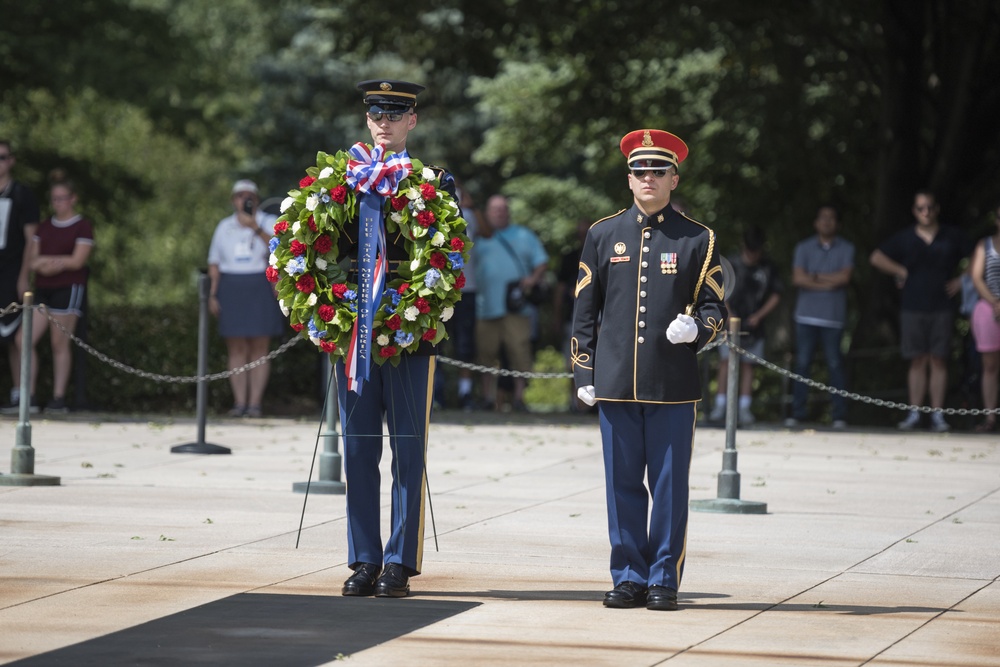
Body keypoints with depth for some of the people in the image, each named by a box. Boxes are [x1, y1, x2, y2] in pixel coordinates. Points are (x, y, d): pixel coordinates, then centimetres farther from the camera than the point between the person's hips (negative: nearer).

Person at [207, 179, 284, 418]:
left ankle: (255, 403, -3)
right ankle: (239, 402, -1)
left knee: (259, 349, -3)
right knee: (236, 349, -1)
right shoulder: (224, 227, 14)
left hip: (260, 290, -2)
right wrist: (213, 294, 4)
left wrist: (255, 227, -23)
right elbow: (215, 263, 14)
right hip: (231, 289, 2)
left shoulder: (268, 222, 5)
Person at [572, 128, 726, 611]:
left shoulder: (697, 240, 5)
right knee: (623, 485, 4)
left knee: (670, 486, 0)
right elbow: (584, 311, 12)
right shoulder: (603, 235, 10)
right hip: (616, 384, 2)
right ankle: (629, 578, 11)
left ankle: (664, 580, 7)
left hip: (674, 386, -2)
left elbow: (715, 308, 8)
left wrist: (696, 328, -15)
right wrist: (584, 373, 6)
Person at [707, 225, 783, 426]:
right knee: (726, 361, -11)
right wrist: (728, 314, -10)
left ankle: (744, 409, 4)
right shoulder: (731, 264, -1)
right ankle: (720, 405, -10)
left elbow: (775, 296, 9)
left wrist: (759, 316, -3)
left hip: (753, 326, 2)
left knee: (748, 365, 2)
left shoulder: (768, 268, 4)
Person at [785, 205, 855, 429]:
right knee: (802, 363, 0)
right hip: (806, 316, 1)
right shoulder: (804, 248, 9)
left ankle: (839, 415, -3)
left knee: (835, 364, -4)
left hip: (833, 317, -1)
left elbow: (844, 277, -8)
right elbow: (798, 278, -4)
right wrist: (827, 283, -8)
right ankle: (797, 413, 3)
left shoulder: (846, 249, 7)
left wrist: (815, 276, -4)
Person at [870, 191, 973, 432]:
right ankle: (914, 414, 3)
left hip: (942, 309, 0)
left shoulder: (952, 236, 6)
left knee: (938, 360, -2)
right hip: (912, 308, 0)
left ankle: (937, 414, -1)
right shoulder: (905, 238, 6)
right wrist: (901, 272, 3)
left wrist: (960, 281, 2)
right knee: (918, 362, 1)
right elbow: (877, 258, 10)